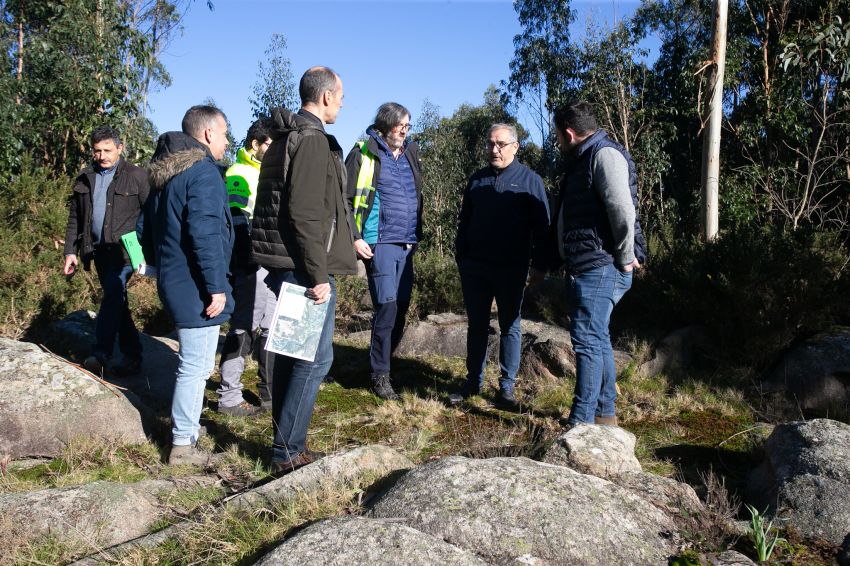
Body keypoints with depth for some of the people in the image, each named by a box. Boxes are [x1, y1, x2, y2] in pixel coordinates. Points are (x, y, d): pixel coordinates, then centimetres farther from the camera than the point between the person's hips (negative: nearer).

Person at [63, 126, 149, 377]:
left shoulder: (136, 176, -4)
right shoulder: (85, 178, 12)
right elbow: (75, 219, 15)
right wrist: (70, 251, 9)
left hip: (124, 250, -6)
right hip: (99, 250, 6)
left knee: (112, 297, -20)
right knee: (116, 301, 10)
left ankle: (100, 355, -21)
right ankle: (132, 356, 17)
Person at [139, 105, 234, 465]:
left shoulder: (163, 172, 15)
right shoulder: (203, 171, -15)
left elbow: (144, 228, 20)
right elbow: (205, 233, -24)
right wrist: (217, 286, -21)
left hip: (172, 281, 10)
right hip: (195, 287, -10)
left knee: (193, 362, 21)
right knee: (197, 365, -1)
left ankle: (187, 426, 32)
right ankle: (183, 444, 7)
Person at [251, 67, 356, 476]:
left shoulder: (284, 138, 18)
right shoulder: (312, 140, -14)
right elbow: (306, 215, -22)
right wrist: (318, 276, -20)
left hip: (282, 265, 10)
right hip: (304, 267, -10)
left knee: (293, 352, 15)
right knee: (316, 357, -4)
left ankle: (286, 444, 25)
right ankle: (288, 452, 2)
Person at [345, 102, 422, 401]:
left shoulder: (410, 154, 15)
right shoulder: (364, 153, -3)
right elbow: (346, 198, -5)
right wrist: (355, 238, -12)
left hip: (406, 245, 7)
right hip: (379, 243, -6)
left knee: (401, 308, 8)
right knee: (387, 306, -10)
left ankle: (384, 362, 23)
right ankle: (380, 375, 0)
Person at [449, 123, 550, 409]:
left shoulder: (530, 180, 0)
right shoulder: (477, 179, 12)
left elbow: (541, 226, -1)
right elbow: (464, 221, 17)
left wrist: (538, 263, -7)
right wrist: (461, 257, 11)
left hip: (511, 269, -4)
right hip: (475, 267, 4)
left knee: (509, 326, 6)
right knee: (477, 326, 10)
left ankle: (507, 386, 13)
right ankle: (474, 382, 20)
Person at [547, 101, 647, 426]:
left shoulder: (605, 155, -12)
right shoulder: (583, 159, 20)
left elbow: (623, 211, -22)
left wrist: (626, 259, -15)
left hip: (601, 267, -11)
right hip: (585, 267, 11)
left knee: (587, 337, -11)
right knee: (597, 339, 15)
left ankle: (581, 422, -7)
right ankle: (605, 413, 25)